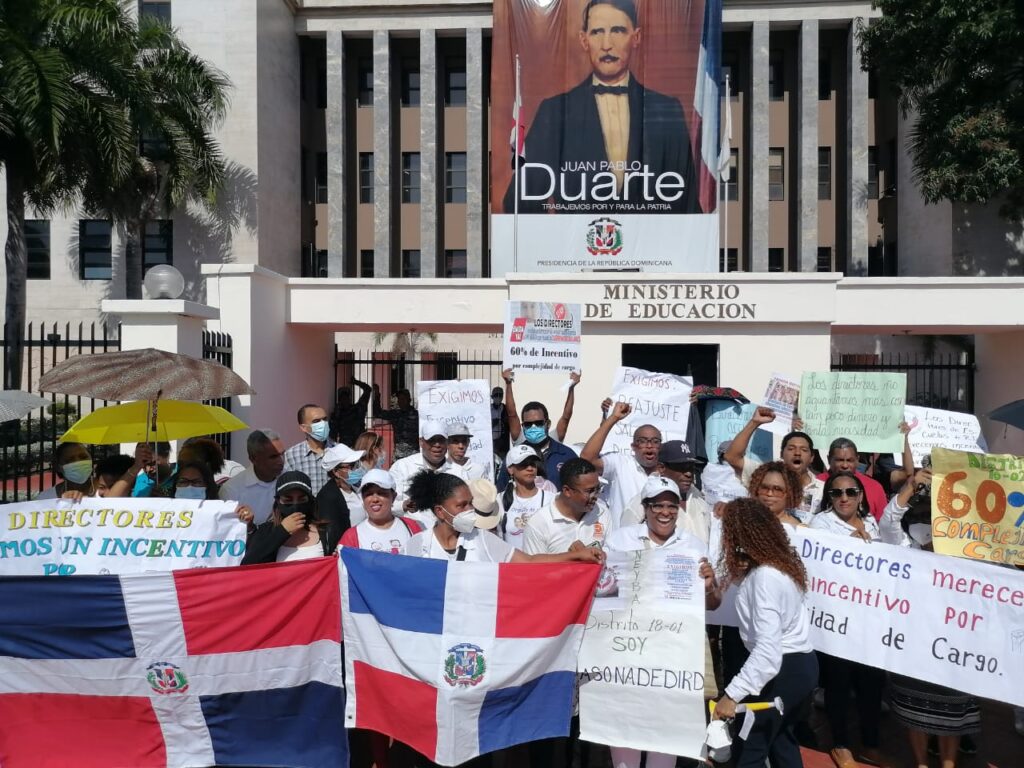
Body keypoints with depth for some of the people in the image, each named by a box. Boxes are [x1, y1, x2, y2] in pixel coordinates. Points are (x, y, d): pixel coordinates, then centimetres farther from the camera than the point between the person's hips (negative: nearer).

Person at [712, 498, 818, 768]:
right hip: (798, 664, 10)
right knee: (780, 738, 25)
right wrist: (740, 573, -5)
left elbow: (768, 649, -34)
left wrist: (732, 695, -35)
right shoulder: (776, 562, 2)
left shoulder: (765, 577, -27)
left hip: (783, 669, -10)